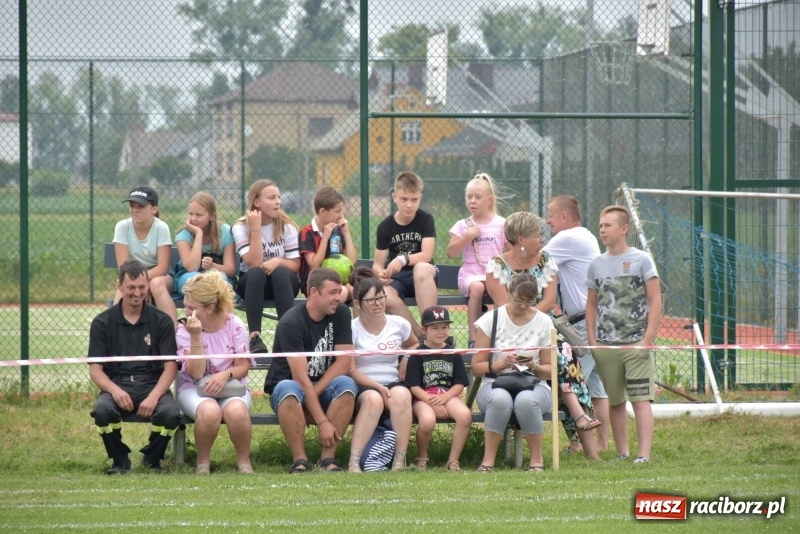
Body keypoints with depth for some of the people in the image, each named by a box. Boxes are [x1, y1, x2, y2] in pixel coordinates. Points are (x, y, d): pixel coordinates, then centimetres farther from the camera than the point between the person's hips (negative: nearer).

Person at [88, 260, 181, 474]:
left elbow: (170, 367, 0)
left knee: (170, 413, -32)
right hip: (116, 385, 0)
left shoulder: (162, 321, 6)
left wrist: (154, 396, -18)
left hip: (152, 385, 0)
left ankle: (152, 458, 1)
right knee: (102, 410, -34)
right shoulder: (102, 323, 7)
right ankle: (120, 460, -4)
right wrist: (114, 390, -20)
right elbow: (95, 369, 2)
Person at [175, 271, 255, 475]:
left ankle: (244, 461, -13)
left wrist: (226, 375, -24)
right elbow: (196, 373, -16)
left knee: (236, 410, -36)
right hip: (195, 388, -1)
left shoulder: (234, 325, -6)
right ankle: (203, 461, -12)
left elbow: (242, 367, -2)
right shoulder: (184, 330, -7)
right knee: (210, 411, -37)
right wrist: (196, 337, -25)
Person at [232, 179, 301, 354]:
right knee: (256, 273, -35)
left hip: (283, 283, 1)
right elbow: (254, 263, -20)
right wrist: (256, 229, -24)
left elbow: (295, 265, -4)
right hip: (251, 283, -1)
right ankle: (255, 337, -43)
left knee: (280, 272, -33)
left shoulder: (287, 226, -2)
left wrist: (278, 262, -25)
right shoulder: (241, 227, -7)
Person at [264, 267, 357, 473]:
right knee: (288, 389, -38)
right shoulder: (291, 323, -20)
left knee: (346, 384, -29)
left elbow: (344, 362, -8)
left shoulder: (340, 314, -4)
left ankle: (328, 457, -26)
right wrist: (322, 422, -30)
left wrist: (314, 392, -20)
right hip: (292, 386, -4)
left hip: (324, 388, 4)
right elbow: (300, 377, -25)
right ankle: (300, 461, -30)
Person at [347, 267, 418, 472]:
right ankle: (354, 462, -43)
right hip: (362, 387, -3)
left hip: (394, 383, 3)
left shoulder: (399, 324, 9)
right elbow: (351, 371, -6)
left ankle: (399, 461, -35)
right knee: (373, 399, -38)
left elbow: (415, 346, 30)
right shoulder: (352, 329, -2)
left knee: (402, 395, -34)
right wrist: (378, 387, -19)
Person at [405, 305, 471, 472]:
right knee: (427, 420, -36)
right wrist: (432, 402, -15)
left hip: (448, 396, 3)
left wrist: (443, 398, -11)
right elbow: (414, 386, -3)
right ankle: (421, 458, -5)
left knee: (465, 415, -31)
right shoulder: (417, 355, 3)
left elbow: (460, 384, 7)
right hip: (423, 398, -3)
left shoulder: (453, 354, 12)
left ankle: (453, 461, -17)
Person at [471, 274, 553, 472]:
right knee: (500, 398, -39)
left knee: (526, 399, -38)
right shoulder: (491, 319, 2)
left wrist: (534, 367, -14)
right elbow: (476, 367, 1)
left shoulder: (543, 322, 6)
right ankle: (488, 460, -31)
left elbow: (549, 370, 8)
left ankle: (537, 459, -22)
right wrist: (500, 363, -17)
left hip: (533, 386, 1)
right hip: (494, 385, -1)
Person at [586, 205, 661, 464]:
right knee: (615, 402, 8)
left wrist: (648, 339, -9)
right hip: (605, 346, 4)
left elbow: (655, 300, -2)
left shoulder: (641, 260, -1)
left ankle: (644, 454, -12)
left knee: (640, 400, -8)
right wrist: (592, 340, 5)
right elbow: (591, 304, 16)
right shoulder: (597, 264, 10)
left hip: (636, 344, -4)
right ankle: (622, 453, 15)